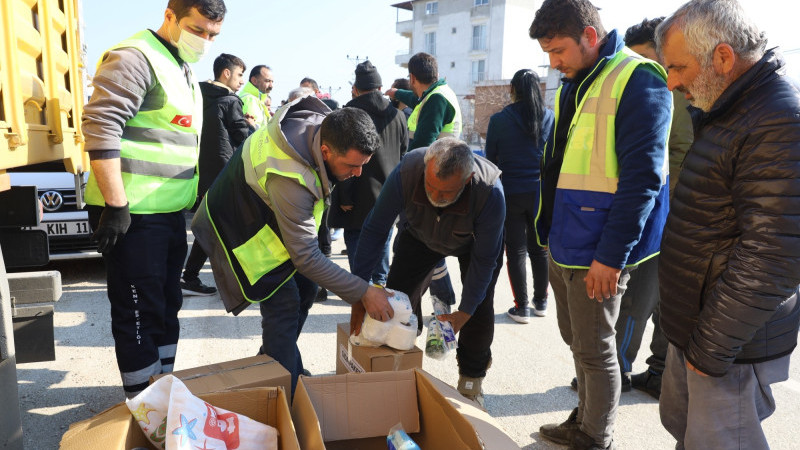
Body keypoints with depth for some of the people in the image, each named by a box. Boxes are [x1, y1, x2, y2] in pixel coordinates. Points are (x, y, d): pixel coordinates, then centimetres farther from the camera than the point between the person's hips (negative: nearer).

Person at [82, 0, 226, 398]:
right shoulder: (135, 58, -12)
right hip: (133, 215, -9)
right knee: (139, 313, 1)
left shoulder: (183, 71, 18)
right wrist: (115, 205, -23)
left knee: (167, 306, 17)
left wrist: (191, 199, 24)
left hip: (171, 212, 10)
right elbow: (100, 127, -22)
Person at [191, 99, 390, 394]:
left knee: (305, 286, 10)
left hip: (271, 212, 9)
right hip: (242, 227, -9)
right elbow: (306, 257, -35)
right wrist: (363, 293, -32)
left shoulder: (324, 123, -19)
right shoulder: (291, 178, -43)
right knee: (284, 303, -14)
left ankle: (271, 361, 27)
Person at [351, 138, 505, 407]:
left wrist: (464, 312, -26)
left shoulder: (490, 191, -41)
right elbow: (375, 230, -28)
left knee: (479, 309, -10)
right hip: (420, 234, 2)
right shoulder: (407, 171, -39)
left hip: (475, 241, -2)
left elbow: (484, 258, -27)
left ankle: (471, 379, 15)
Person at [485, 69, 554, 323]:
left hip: (511, 194, -3)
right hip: (541, 193, 3)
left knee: (516, 251, 6)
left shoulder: (499, 120, -8)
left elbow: (490, 158, -2)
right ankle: (541, 302, 26)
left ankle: (521, 308, 10)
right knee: (539, 249, 15)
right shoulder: (550, 118, -2)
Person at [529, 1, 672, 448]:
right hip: (564, 243, 8)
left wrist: (611, 255, -20)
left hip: (600, 252, -8)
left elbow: (642, 177, -19)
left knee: (594, 350, 5)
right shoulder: (573, 85, 12)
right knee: (577, 340, 19)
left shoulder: (637, 81, -14)